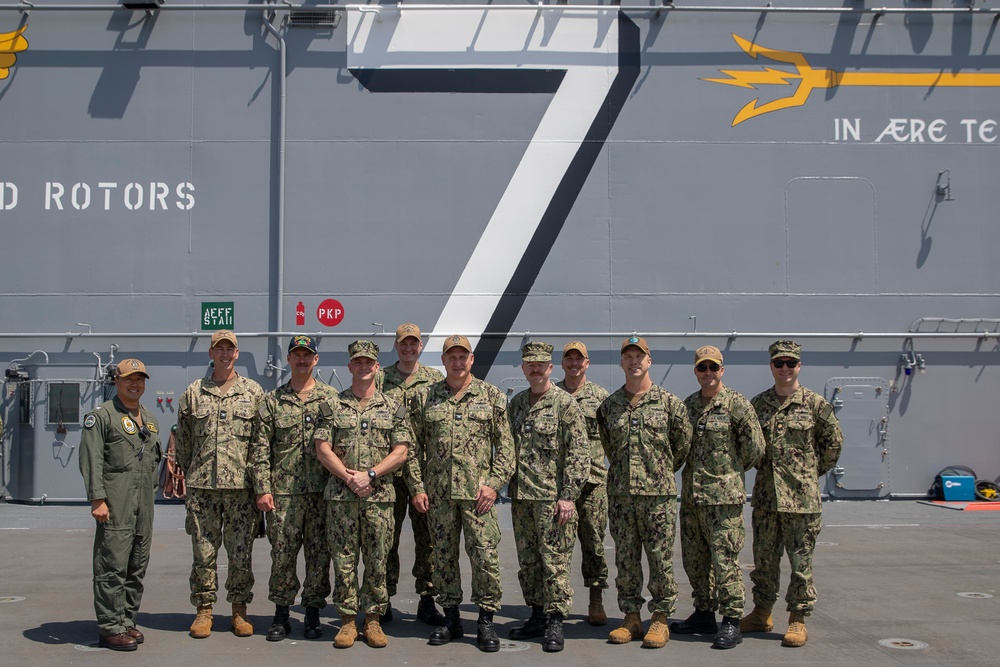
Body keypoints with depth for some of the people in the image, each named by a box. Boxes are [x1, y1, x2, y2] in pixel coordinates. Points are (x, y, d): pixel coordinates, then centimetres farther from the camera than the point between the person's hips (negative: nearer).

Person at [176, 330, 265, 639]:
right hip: (202, 486, 1)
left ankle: (239, 608, 16)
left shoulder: (254, 392, 6)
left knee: (241, 552, 4)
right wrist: (185, 473, 8)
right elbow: (183, 439, 12)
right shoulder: (193, 393, 9)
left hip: (242, 485, -1)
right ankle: (204, 610, 15)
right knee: (203, 551, 4)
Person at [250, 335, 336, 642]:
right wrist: (262, 489, -3)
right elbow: (260, 448, 5)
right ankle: (281, 615, 16)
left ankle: (313, 613, 16)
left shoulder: (330, 398, 7)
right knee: (282, 553, 3)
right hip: (283, 492, 0)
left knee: (319, 553, 4)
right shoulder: (272, 401, 8)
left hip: (322, 491, 0)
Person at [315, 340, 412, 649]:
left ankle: (373, 619, 14)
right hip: (340, 495, 0)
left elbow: (400, 452, 0)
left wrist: (370, 475, -12)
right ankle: (348, 620, 13)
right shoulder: (333, 405, 6)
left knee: (377, 562, 4)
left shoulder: (392, 407, 6)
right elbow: (322, 448, 0)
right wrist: (349, 477, -11)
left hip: (379, 495, 0)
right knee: (344, 560, 3)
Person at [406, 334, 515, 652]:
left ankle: (486, 620, 8)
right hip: (438, 493, 2)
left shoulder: (492, 396, 5)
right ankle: (451, 617, 22)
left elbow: (505, 445, 2)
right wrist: (417, 487, 3)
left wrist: (494, 483, -7)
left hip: (477, 492, -2)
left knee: (484, 555, -4)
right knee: (443, 556, 9)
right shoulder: (426, 398, 9)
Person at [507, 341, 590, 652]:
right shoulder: (517, 403, 13)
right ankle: (537, 615, 23)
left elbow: (579, 453, -11)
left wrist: (568, 496, -16)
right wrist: (511, 491, 14)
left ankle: (555, 623, 5)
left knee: (555, 561, -3)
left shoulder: (565, 403, -7)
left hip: (553, 497, -6)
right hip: (521, 498, 6)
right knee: (527, 561, 12)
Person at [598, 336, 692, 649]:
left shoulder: (669, 402, -1)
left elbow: (683, 444, 8)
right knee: (626, 559, 8)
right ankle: (631, 618, 17)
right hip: (620, 493, 3)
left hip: (658, 493, -3)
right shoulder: (609, 405, 7)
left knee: (661, 558, 1)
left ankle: (660, 620, 12)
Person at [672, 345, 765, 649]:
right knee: (694, 558, 13)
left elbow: (755, 447, -4)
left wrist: (730, 472, 5)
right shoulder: (688, 404, 11)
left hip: (724, 496, -6)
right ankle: (703, 614, 25)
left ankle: (731, 622, 3)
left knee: (725, 559, -5)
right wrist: (696, 472, 11)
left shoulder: (737, 404, -6)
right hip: (691, 495, 6)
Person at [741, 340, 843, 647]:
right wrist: (764, 467, 12)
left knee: (800, 561, 2)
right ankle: (762, 614, 23)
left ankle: (798, 620, 11)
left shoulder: (815, 403, -2)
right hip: (765, 496, 4)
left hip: (801, 496, -4)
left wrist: (813, 472, 7)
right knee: (764, 559, 12)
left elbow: (834, 442, 6)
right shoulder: (758, 403, 7)